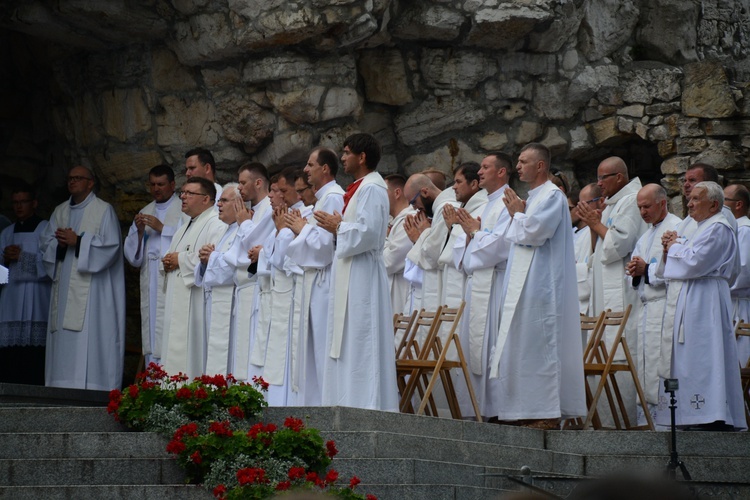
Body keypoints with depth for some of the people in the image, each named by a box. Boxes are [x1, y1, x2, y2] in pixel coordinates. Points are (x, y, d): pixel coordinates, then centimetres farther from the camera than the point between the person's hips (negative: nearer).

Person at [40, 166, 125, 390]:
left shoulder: (104, 210, 1)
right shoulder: (60, 211, 19)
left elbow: (112, 245, -8)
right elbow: (44, 243, 14)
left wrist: (78, 241, -14)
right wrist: (59, 243, -8)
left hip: (91, 287, -6)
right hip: (64, 286, 6)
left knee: (89, 336, -13)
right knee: (62, 340, 2)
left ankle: (89, 388, -14)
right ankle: (61, 390, 3)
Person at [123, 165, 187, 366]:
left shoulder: (184, 210, 2)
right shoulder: (145, 213, 20)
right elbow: (132, 255, 14)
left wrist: (162, 228, -13)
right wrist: (139, 231, -3)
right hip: (150, 287, 6)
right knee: (151, 340, 4)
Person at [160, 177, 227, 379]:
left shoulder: (217, 224, -11)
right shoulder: (185, 228, 22)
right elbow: (172, 257, 31)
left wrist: (181, 260, -14)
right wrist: (168, 264, 6)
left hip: (197, 306, -10)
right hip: (178, 304, 10)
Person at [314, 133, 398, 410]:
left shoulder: (372, 189, -12)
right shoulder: (360, 188, 19)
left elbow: (368, 232, -23)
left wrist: (338, 227, -10)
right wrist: (338, 225, 11)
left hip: (362, 276, -11)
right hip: (349, 275, 11)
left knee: (360, 343, -10)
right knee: (346, 345, 10)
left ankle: (366, 405, -9)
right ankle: (349, 404, 12)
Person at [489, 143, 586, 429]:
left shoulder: (552, 196, -9)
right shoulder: (531, 197, 21)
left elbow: (533, 233, -19)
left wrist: (517, 214, -2)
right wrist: (518, 215, 10)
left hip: (542, 285, -10)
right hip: (523, 285, 10)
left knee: (542, 344, -10)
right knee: (524, 347, 7)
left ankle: (549, 412, -9)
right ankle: (531, 411, 9)